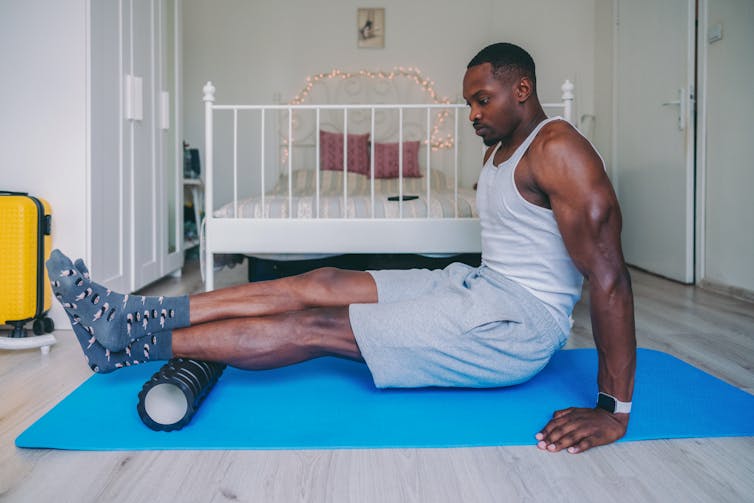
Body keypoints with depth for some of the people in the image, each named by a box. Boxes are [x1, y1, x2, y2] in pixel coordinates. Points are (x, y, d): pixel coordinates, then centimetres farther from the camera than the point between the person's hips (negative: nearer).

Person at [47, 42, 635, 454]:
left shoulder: (558, 150, -17)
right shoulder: (499, 151, 16)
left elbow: (609, 275, -24)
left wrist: (614, 410, -28)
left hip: (521, 323, -9)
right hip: (481, 287, 9)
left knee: (318, 328, -17)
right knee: (320, 284, -4)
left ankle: (127, 345, -13)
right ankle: (137, 314, -5)